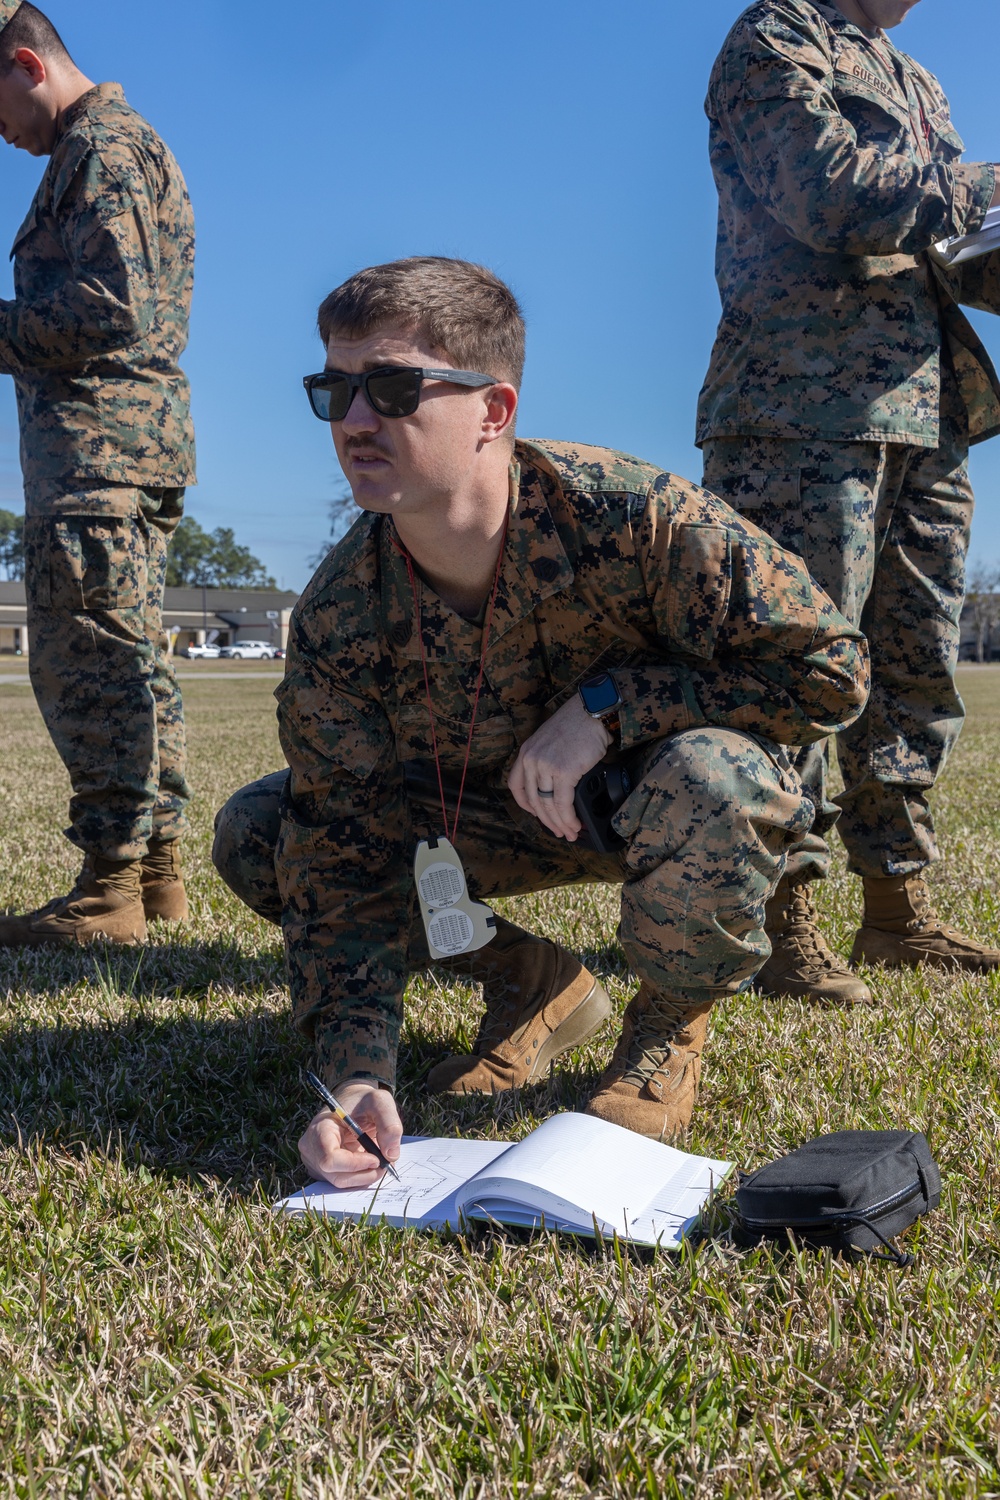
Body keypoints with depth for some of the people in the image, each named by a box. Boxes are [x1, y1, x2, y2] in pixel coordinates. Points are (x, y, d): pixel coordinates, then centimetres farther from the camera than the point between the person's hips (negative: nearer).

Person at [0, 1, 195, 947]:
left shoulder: (101, 146, -6)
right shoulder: (123, 144, 27)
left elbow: (109, 307, -18)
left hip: (95, 439, -11)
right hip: (137, 436, 11)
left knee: (85, 658, -12)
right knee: (130, 658, 11)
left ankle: (110, 889, -10)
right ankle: (157, 872, 16)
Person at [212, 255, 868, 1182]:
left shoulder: (632, 519, -31)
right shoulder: (337, 618, -21)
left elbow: (829, 668, -25)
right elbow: (342, 858, -18)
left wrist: (606, 702, -33)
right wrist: (356, 1074, -31)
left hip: (644, 798, -3)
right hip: (487, 812, 4)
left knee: (712, 776, -39)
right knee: (254, 837, -12)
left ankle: (672, 1019, -5)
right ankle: (531, 986, 7)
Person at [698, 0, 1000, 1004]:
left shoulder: (918, 86, 28)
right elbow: (834, 198, -14)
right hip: (808, 406, -8)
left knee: (918, 670, 8)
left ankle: (898, 906, 17)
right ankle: (783, 924, -3)